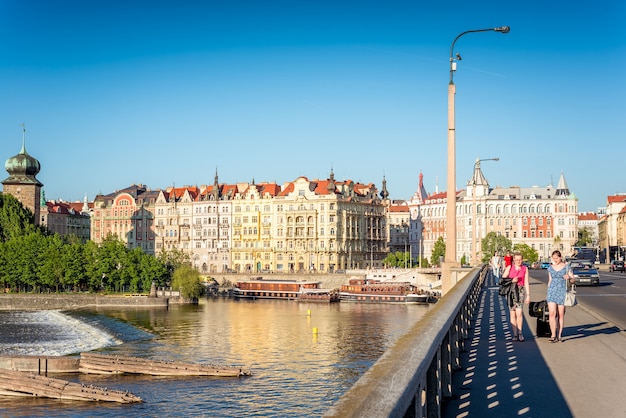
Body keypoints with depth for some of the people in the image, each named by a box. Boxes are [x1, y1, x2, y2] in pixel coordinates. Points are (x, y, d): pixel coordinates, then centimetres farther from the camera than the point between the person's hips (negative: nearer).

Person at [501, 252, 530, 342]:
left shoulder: (525, 269, 6)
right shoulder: (509, 268, 4)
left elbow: (526, 283, 7)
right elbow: (503, 279, 4)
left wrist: (528, 295, 3)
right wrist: (511, 281, -11)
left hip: (520, 291, -1)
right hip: (511, 291, 1)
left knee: (519, 312, -16)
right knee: (512, 313, 3)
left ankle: (520, 333, -5)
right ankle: (515, 334, 9)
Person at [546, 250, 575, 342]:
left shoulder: (566, 267, 1)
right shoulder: (550, 267, 9)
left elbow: (572, 280, 1)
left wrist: (569, 277, -21)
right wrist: (547, 294, 16)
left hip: (562, 292, -2)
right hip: (552, 291, 2)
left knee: (561, 315, 1)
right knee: (552, 313, -11)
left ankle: (559, 335, 10)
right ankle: (553, 335, -9)